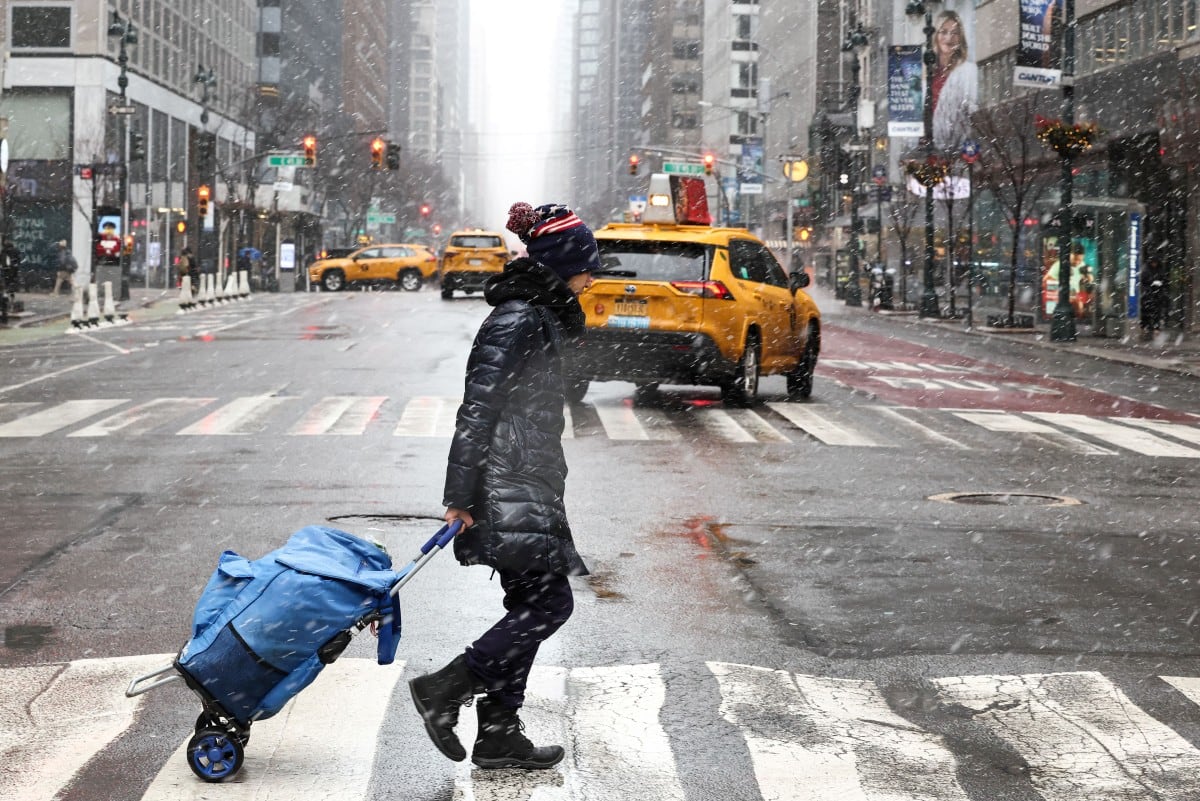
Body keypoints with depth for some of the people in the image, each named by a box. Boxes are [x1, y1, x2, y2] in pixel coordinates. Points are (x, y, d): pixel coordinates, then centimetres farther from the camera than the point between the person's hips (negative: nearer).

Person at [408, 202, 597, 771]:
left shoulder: (537, 317, 15)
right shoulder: (516, 323, -16)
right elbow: (477, 410, -20)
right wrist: (460, 496, -21)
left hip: (525, 490, 10)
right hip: (510, 494, -10)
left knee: (530, 607, 11)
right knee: (550, 602, -8)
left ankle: (498, 736, 16)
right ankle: (443, 690, -1)